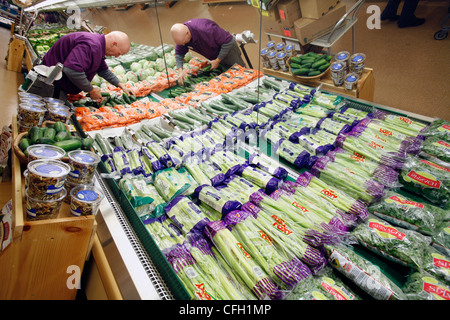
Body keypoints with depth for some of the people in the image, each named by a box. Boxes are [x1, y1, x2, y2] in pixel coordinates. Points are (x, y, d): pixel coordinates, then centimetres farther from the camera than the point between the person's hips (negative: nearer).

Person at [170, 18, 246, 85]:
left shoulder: (204, 30, -42)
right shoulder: (181, 34, -21)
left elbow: (228, 42, -33)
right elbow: (179, 54, -9)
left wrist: (217, 60, -28)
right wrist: (180, 70, -27)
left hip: (228, 48, -7)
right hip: (214, 55, 7)